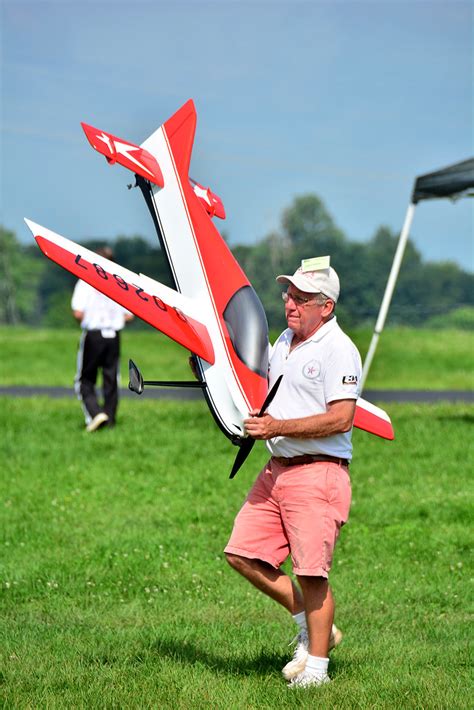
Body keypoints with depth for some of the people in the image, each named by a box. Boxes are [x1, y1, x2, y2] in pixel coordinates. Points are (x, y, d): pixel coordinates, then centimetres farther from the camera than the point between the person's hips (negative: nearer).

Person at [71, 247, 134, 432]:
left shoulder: (86, 282, -5)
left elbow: (78, 313, -13)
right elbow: (129, 315, 0)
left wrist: (84, 321, 8)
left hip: (93, 335, -3)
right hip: (114, 336, 3)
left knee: (85, 380, 7)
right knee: (111, 380, 12)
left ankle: (95, 413, -13)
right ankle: (110, 420, 13)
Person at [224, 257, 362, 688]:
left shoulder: (338, 349, -12)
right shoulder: (284, 342, 15)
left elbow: (341, 419, -20)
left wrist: (278, 427, -22)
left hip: (319, 472, -9)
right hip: (276, 470, 9)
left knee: (311, 571, -6)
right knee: (243, 554, 5)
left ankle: (317, 663, 7)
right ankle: (313, 626, 19)